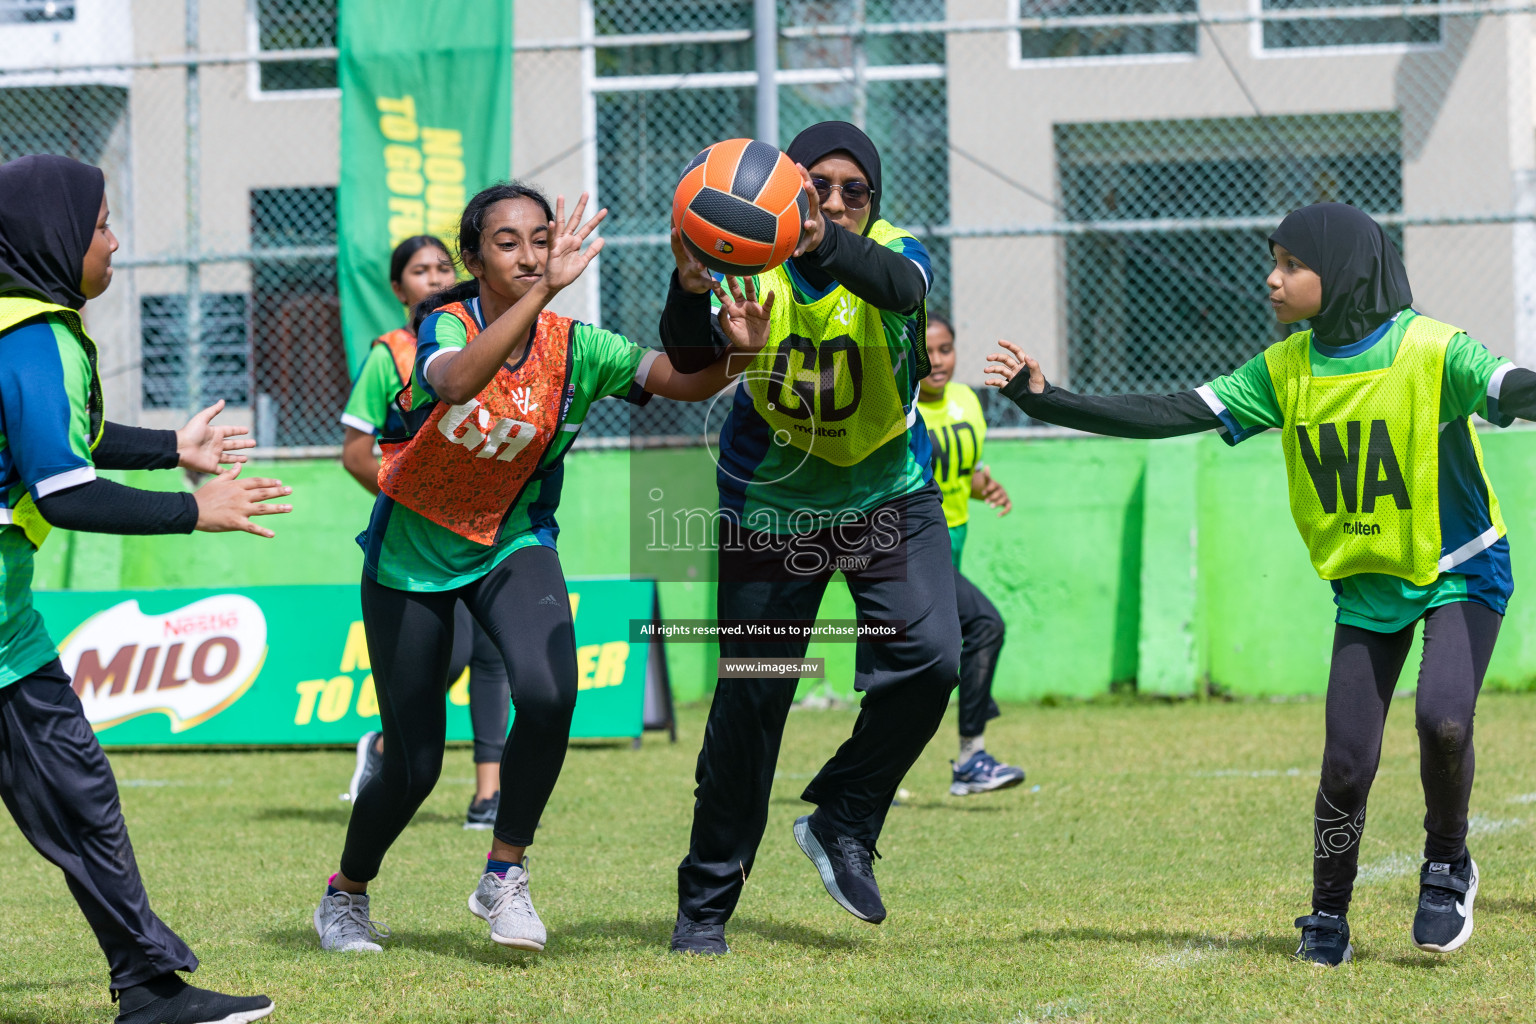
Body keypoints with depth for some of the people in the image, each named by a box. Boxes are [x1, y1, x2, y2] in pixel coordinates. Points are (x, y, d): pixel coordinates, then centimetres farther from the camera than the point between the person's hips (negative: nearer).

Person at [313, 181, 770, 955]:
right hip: (412, 553, -2)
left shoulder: (572, 347, -12)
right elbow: (458, 380, -45)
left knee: (548, 694, -27)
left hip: (513, 545, 2)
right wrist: (544, 292, -56)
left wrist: (732, 350, -43)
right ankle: (344, 896, 30)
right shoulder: (446, 326, -21)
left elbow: (682, 381, -20)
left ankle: (504, 876, -6)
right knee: (414, 765, 0)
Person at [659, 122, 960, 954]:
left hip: (888, 495, 1)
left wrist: (825, 245, -62)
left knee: (929, 658, -17)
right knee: (749, 698, -2)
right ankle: (705, 902, 11)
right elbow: (691, 355, -34)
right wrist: (691, 288, -57)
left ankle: (842, 823, 5)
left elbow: (897, 284, -41)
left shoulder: (891, 254, -15)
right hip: (772, 504, -1)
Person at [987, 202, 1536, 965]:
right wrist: (1047, 400, -9)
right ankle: (1327, 915, 19)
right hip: (1365, 586, 4)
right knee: (1347, 764, -2)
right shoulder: (1287, 368, -3)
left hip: (1459, 572, -4)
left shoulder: (1430, 352, -19)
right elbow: (1173, 415, -3)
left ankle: (1447, 865, 3)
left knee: (1442, 719, -25)